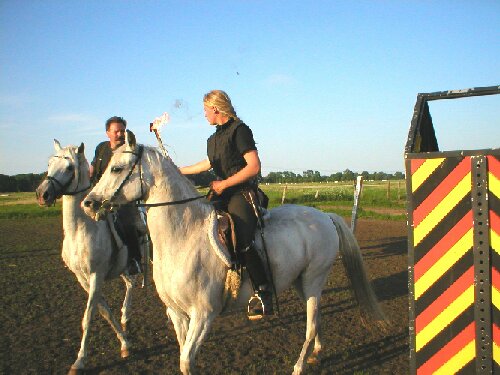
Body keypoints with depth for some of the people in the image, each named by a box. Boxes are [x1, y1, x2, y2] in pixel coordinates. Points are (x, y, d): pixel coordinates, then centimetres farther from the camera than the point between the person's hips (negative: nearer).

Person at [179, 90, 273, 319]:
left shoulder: (239, 130, -7)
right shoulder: (215, 138, 20)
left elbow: (254, 166, -15)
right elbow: (208, 163, 35)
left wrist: (224, 184, -16)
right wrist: (178, 171, 42)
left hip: (242, 194, -10)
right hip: (223, 195, 10)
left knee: (241, 241, -28)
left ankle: (263, 293, -18)